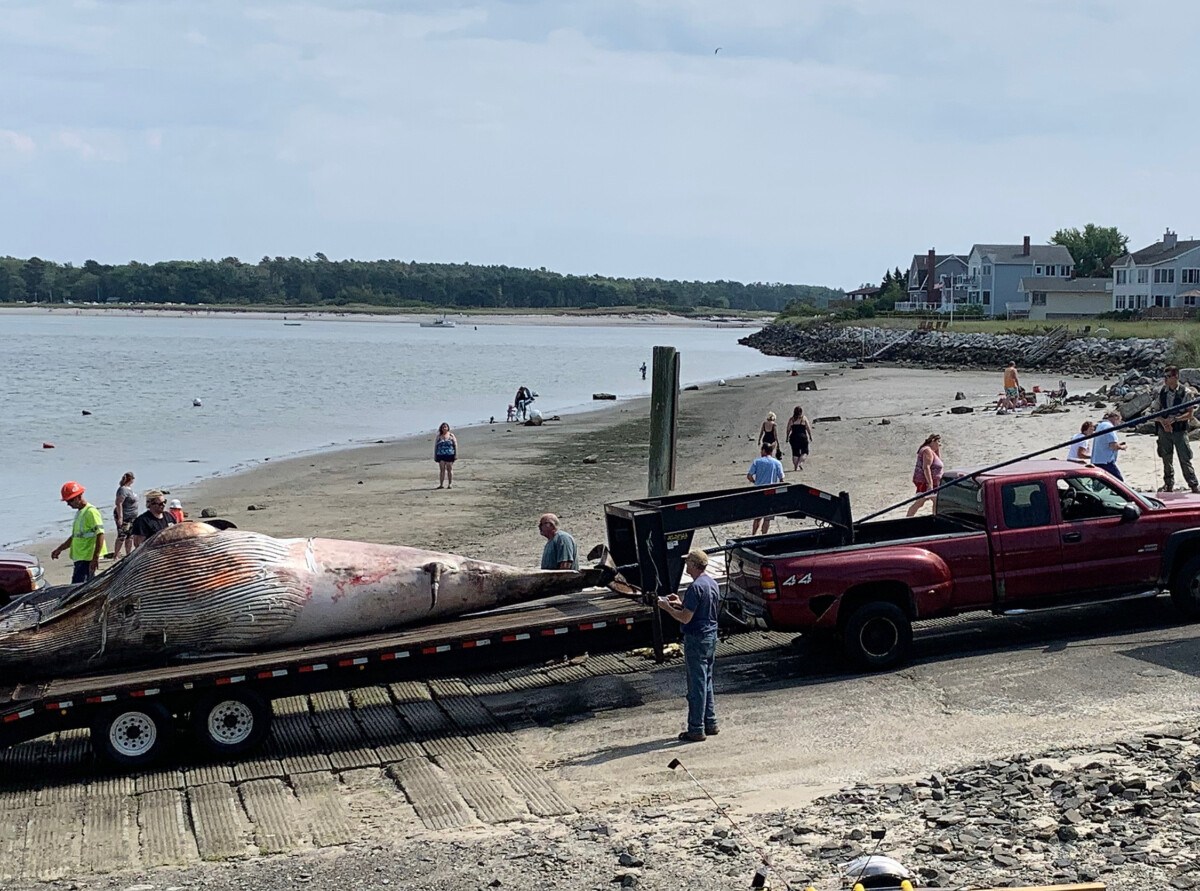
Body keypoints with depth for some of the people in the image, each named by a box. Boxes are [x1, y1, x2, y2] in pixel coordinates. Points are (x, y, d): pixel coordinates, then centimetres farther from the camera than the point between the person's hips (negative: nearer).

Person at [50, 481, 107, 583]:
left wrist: (96, 557, -25)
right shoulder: (79, 513, 19)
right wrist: (60, 549, 25)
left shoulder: (91, 512, -13)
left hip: (87, 558, -10)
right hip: (79, 558, 10)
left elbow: (100, 534, -20)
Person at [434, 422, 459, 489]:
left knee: (449, 469, 3)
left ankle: (450, 484, 7)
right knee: (442, 470, -3)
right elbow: (435, 446, 11)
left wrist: (456, 454, -4)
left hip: (449, 455, -1)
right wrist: (435, 456, 6)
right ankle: (441, 484, -3)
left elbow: (455, 445, 4)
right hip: (441, 455, 1)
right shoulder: (438, 437, 10)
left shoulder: (451, 436, 6)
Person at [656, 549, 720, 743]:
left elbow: (685, 618, -21)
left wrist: (667, 607, -7)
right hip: (711, 636, 9)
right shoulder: (712, 583, 9)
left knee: (697, 685, -3)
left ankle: (696, 730, 2)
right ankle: (710, 724, 23)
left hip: (696, 639, -9)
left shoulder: (696, 587, -21)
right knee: (707, 682, 18)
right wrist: (680, 603, 16)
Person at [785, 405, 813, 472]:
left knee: (795, 453, 9)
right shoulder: (804, 418, -2)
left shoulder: (791, 419, 3)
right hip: (803, 436, -2)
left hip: (793, 437, 2)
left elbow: (788, 430, 4)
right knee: (804, 451, 9)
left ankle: (795, 467, 7)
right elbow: (808, 428, -2)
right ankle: (800, 462, -12)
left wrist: (787, 438, 12)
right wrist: (810, 436, 7)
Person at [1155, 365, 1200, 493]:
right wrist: (1163, 422, -13)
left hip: (1179, 431, -4)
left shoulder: (1186, 393, -8)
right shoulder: (1162, 392, 3)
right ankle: (1169, 486, 23)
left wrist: (1174, 419, -21)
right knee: (1167, 459, 11)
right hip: (1164, 430, 4)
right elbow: (1156, 411, 5)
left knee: (1185, 459, -5)